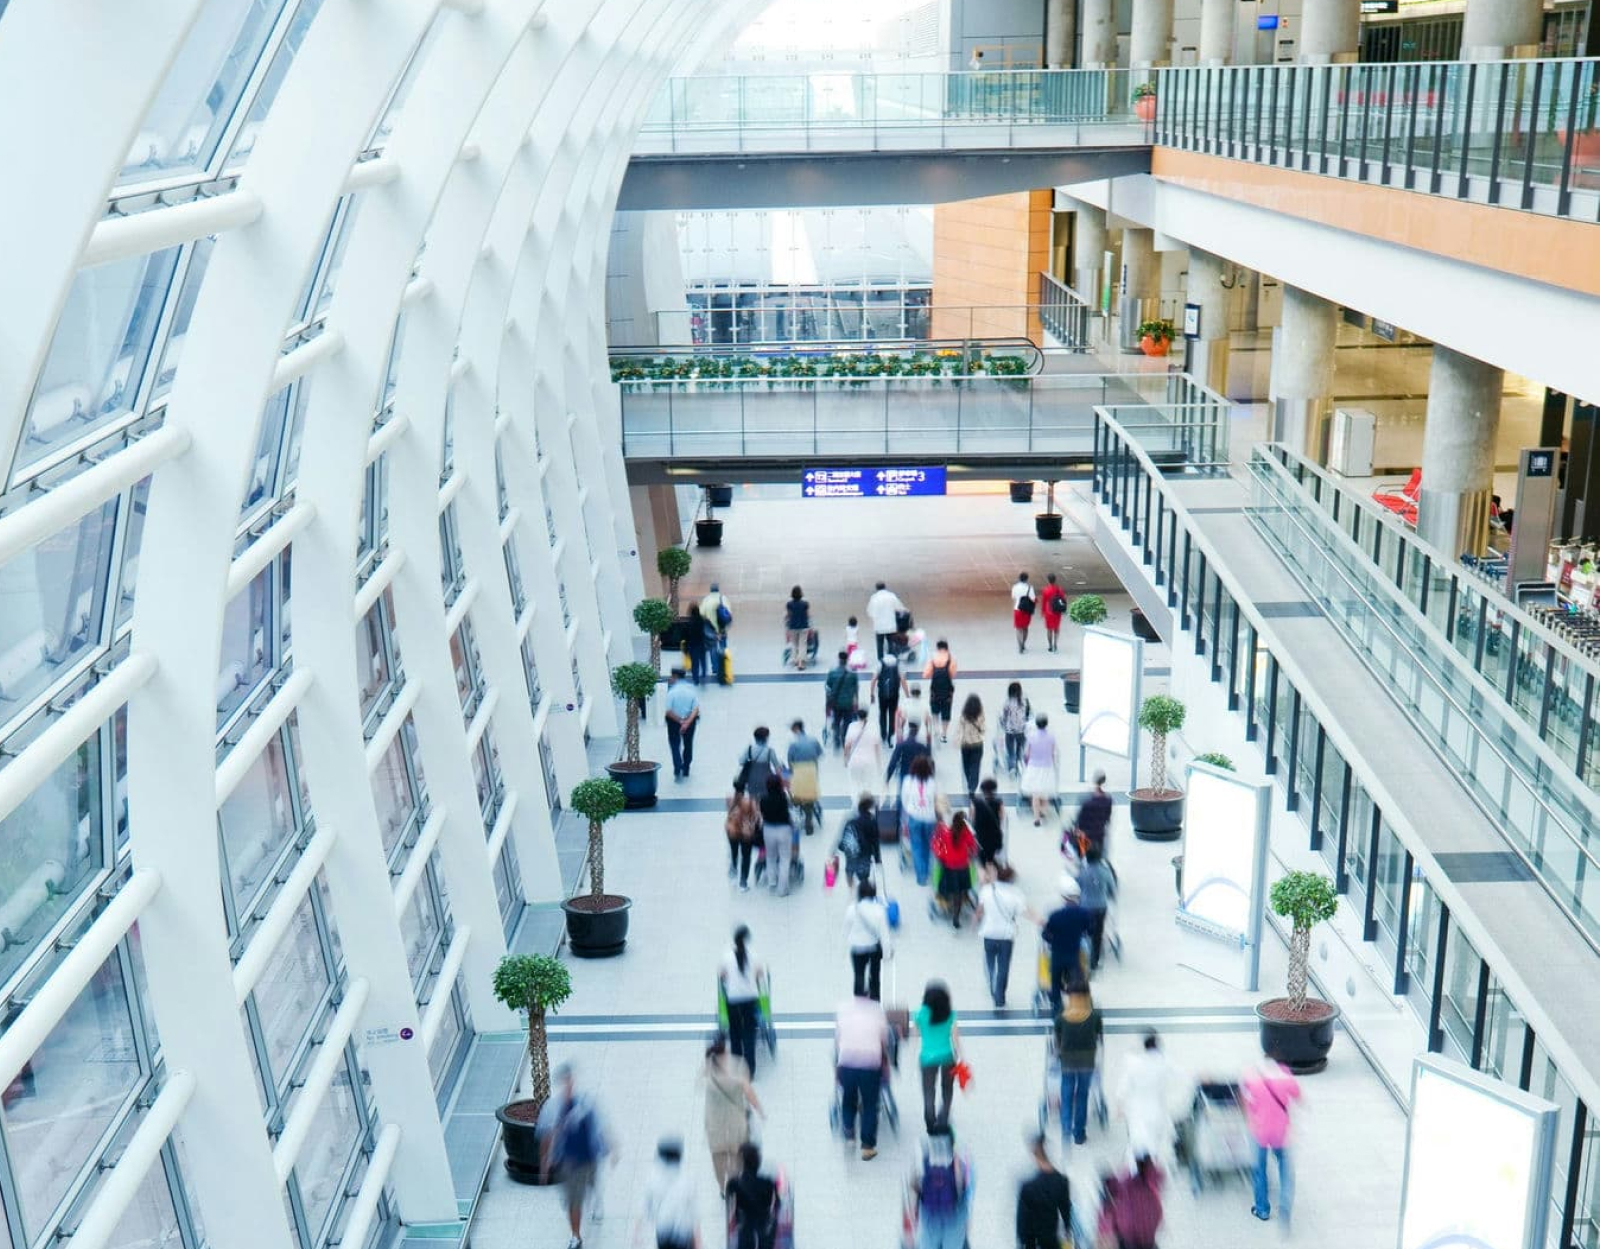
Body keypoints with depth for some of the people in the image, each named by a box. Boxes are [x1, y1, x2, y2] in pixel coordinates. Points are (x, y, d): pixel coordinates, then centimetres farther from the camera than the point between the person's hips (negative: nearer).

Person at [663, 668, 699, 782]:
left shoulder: (672, 692, -17)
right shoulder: (691, 690, -6)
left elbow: (668, 711, -19)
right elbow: (696, 709, -14)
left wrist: (680, 721, -11)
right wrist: (687, 722, -20)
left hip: (674, 721, -3)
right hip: (690, 720, 3)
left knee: (675, 745, 7)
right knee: (688, 745, 19)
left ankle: (678, 770, -9)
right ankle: (685, 771, 27)